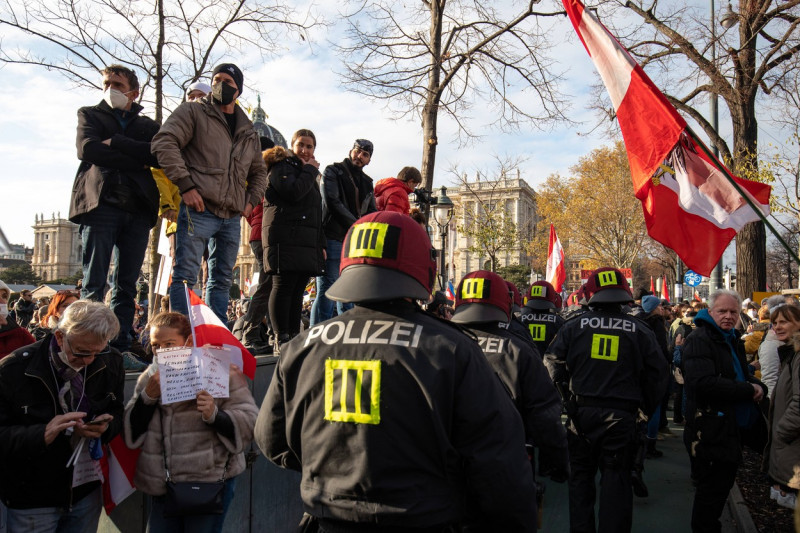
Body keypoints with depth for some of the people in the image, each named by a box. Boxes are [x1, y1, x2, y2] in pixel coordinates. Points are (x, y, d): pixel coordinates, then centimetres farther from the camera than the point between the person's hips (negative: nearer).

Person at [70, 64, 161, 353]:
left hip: (138, 209, 2)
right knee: (94, 283, -7)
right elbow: (87, 149, -2)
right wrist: (137, 161, -4)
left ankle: (120, 349, 3)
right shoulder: (90, 114, 19)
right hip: (100, 203, -2)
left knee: (127, 285, 1)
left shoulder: (148, 125, 22)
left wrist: (115, 142, -5)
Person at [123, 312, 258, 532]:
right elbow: (132, 432, 4)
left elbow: (248, 423, -12)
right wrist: (148, 396, -12)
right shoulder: (150, 376, 8)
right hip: (161, 484, 5)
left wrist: (214, 415, -29)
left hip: (210, 481, -5)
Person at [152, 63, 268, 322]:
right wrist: (185, 184, -18)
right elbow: (164, 142, -8)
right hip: (199, 209, -6)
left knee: (222, 280, 10)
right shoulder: (193, 111, 6)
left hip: (233, 216, 6)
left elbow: (259, 172, 31)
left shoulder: (249, 132, 22)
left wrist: (251, 200, 14)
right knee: (185, 276, -9)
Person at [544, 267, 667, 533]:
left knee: (581, 475, 15)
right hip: (621, 416, 0)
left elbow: (552, 362, -3)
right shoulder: (639, 331, -1)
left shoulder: (574, 326, -4)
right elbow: (657, 374, 3)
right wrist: (646, 408, 15)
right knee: (616, 480, 9)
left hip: (581, 411, 0)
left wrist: (566, 392, 11)